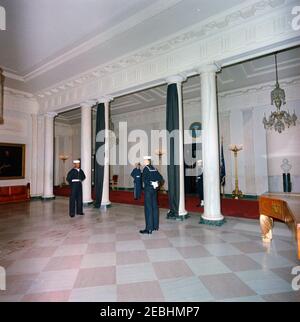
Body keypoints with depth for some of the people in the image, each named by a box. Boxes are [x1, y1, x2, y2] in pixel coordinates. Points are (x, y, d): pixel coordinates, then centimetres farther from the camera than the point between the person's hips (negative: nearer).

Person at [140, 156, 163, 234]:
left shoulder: (145, 168, -11)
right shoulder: (154, 168, 11)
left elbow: (144, 180, -20)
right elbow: (160, 178, 11)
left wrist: (151, 184, -11)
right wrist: (157, 183, 2)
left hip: (148, 189, -7)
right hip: (154, 189, 7)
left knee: (148, 208, -4)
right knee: (154, 207, 12)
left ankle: (149, 228, -2)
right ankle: (155, 226, 22)